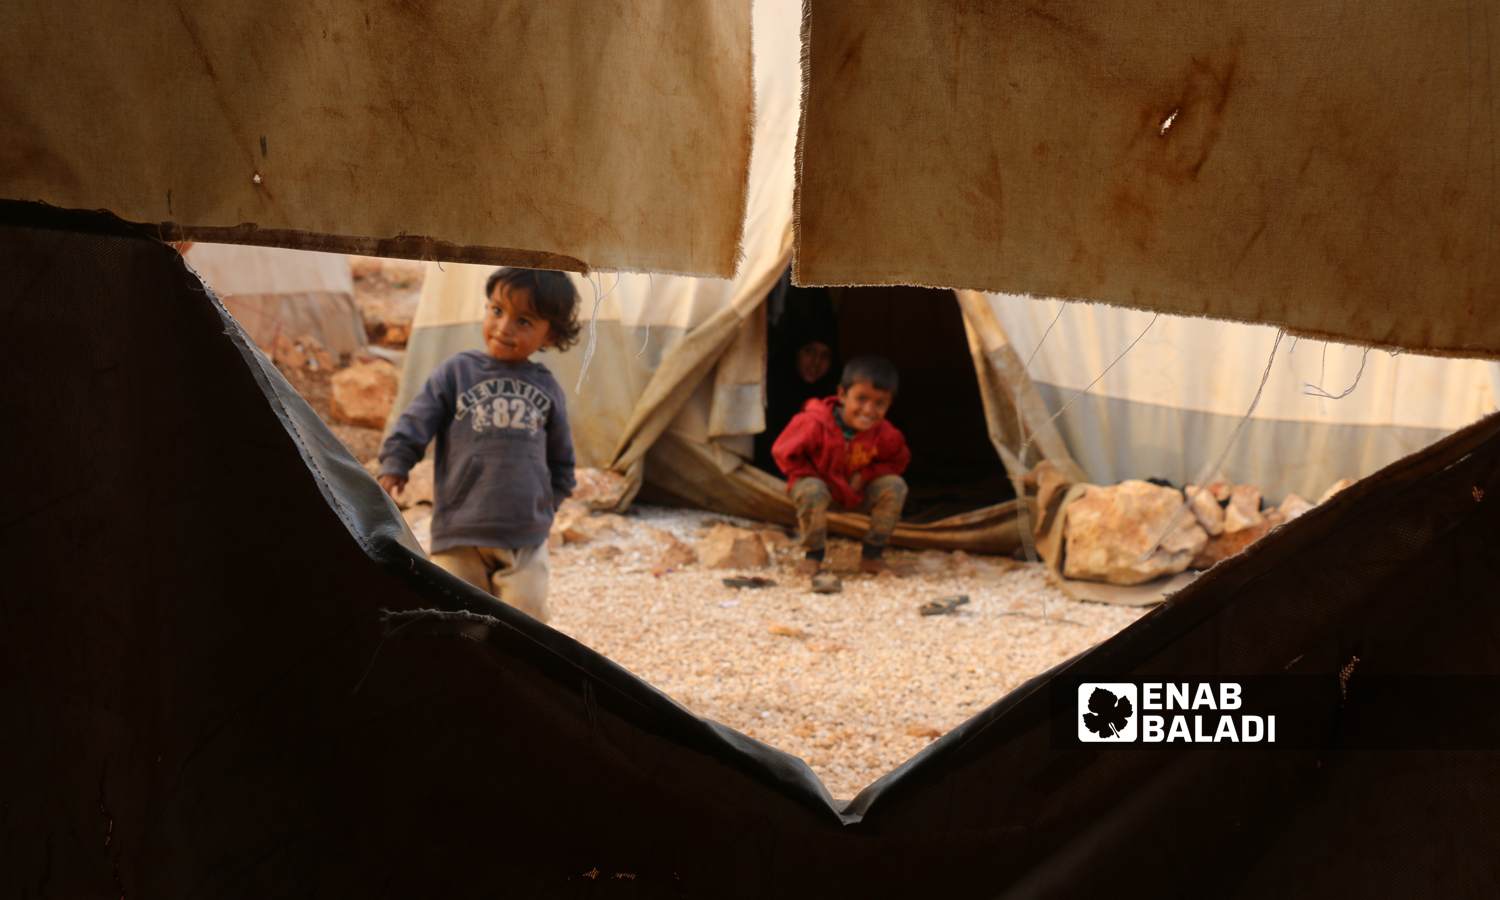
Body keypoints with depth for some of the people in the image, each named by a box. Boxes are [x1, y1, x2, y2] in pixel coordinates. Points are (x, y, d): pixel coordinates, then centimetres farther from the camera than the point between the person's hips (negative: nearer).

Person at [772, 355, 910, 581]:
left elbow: (899, 460, -2)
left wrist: (865, 475, -15)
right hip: (818, 481, -4)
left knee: (895, 486, -18)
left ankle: (872, 556, -4)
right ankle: (813, 557, -14)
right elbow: (783, 452, -19)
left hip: (857, 492, 4)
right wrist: (811, 475, -17)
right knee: (811, 492, -39)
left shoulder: (884, 435, -18)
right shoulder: (815, 424, -29)